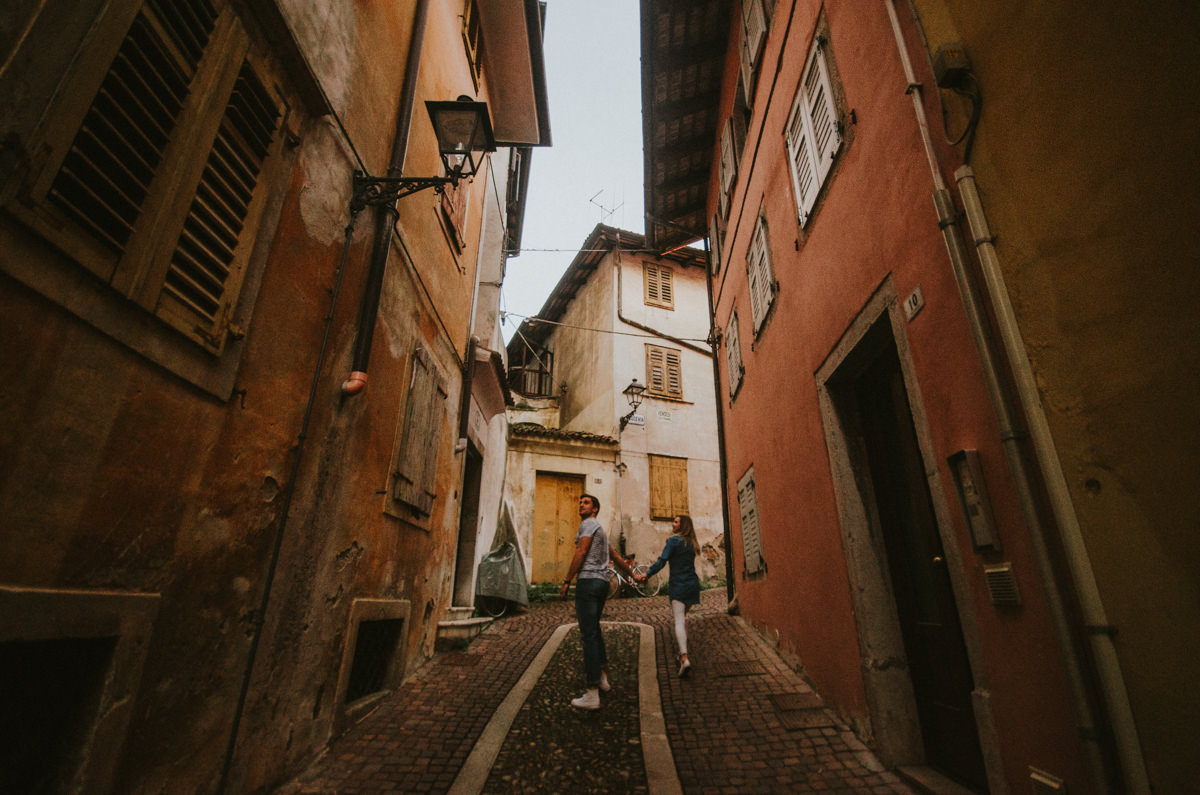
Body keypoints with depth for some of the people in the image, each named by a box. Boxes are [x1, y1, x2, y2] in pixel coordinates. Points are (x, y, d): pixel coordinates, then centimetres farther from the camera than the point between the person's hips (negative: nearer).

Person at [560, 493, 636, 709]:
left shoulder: (589, 523, -5)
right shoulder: (599, 530, 23)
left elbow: (581, 552, -15)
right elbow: (616, 557, 31)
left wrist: (567, 581, -13)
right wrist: (632, 574, 42)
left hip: (588, 580, -10)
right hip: (603, 582, 10)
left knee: (588, 634, -9)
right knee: (594, 628, 22)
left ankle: (592, 695, -8)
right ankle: (603, 677, 30)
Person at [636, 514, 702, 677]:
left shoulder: (674, 540, -10)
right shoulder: (691, 543, 12)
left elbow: (662, 561, -16)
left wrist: (646, 575, -16)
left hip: (679, 584, -7)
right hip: (693, 584, 7)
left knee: (679, 621, -12)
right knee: (682, 618, 22)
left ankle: (685, 658, -25)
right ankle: (683, 653, 26)